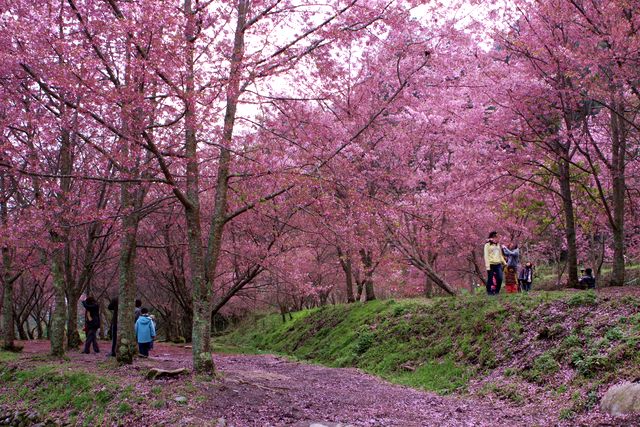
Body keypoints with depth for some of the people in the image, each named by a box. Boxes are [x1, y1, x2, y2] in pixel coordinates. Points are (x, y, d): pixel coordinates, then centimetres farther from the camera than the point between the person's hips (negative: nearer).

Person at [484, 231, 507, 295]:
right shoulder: (487, 245, 1)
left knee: (500, 278, -5)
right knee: (490, 279, -2)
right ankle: (489, 292, 7)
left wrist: (504, 263, 18)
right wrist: (487, 266, -14)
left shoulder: (498, 245, 20)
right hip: (491, 264, -5)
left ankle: (497, 291, 7)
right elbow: (486, 256, -6)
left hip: (498, 264, 5)